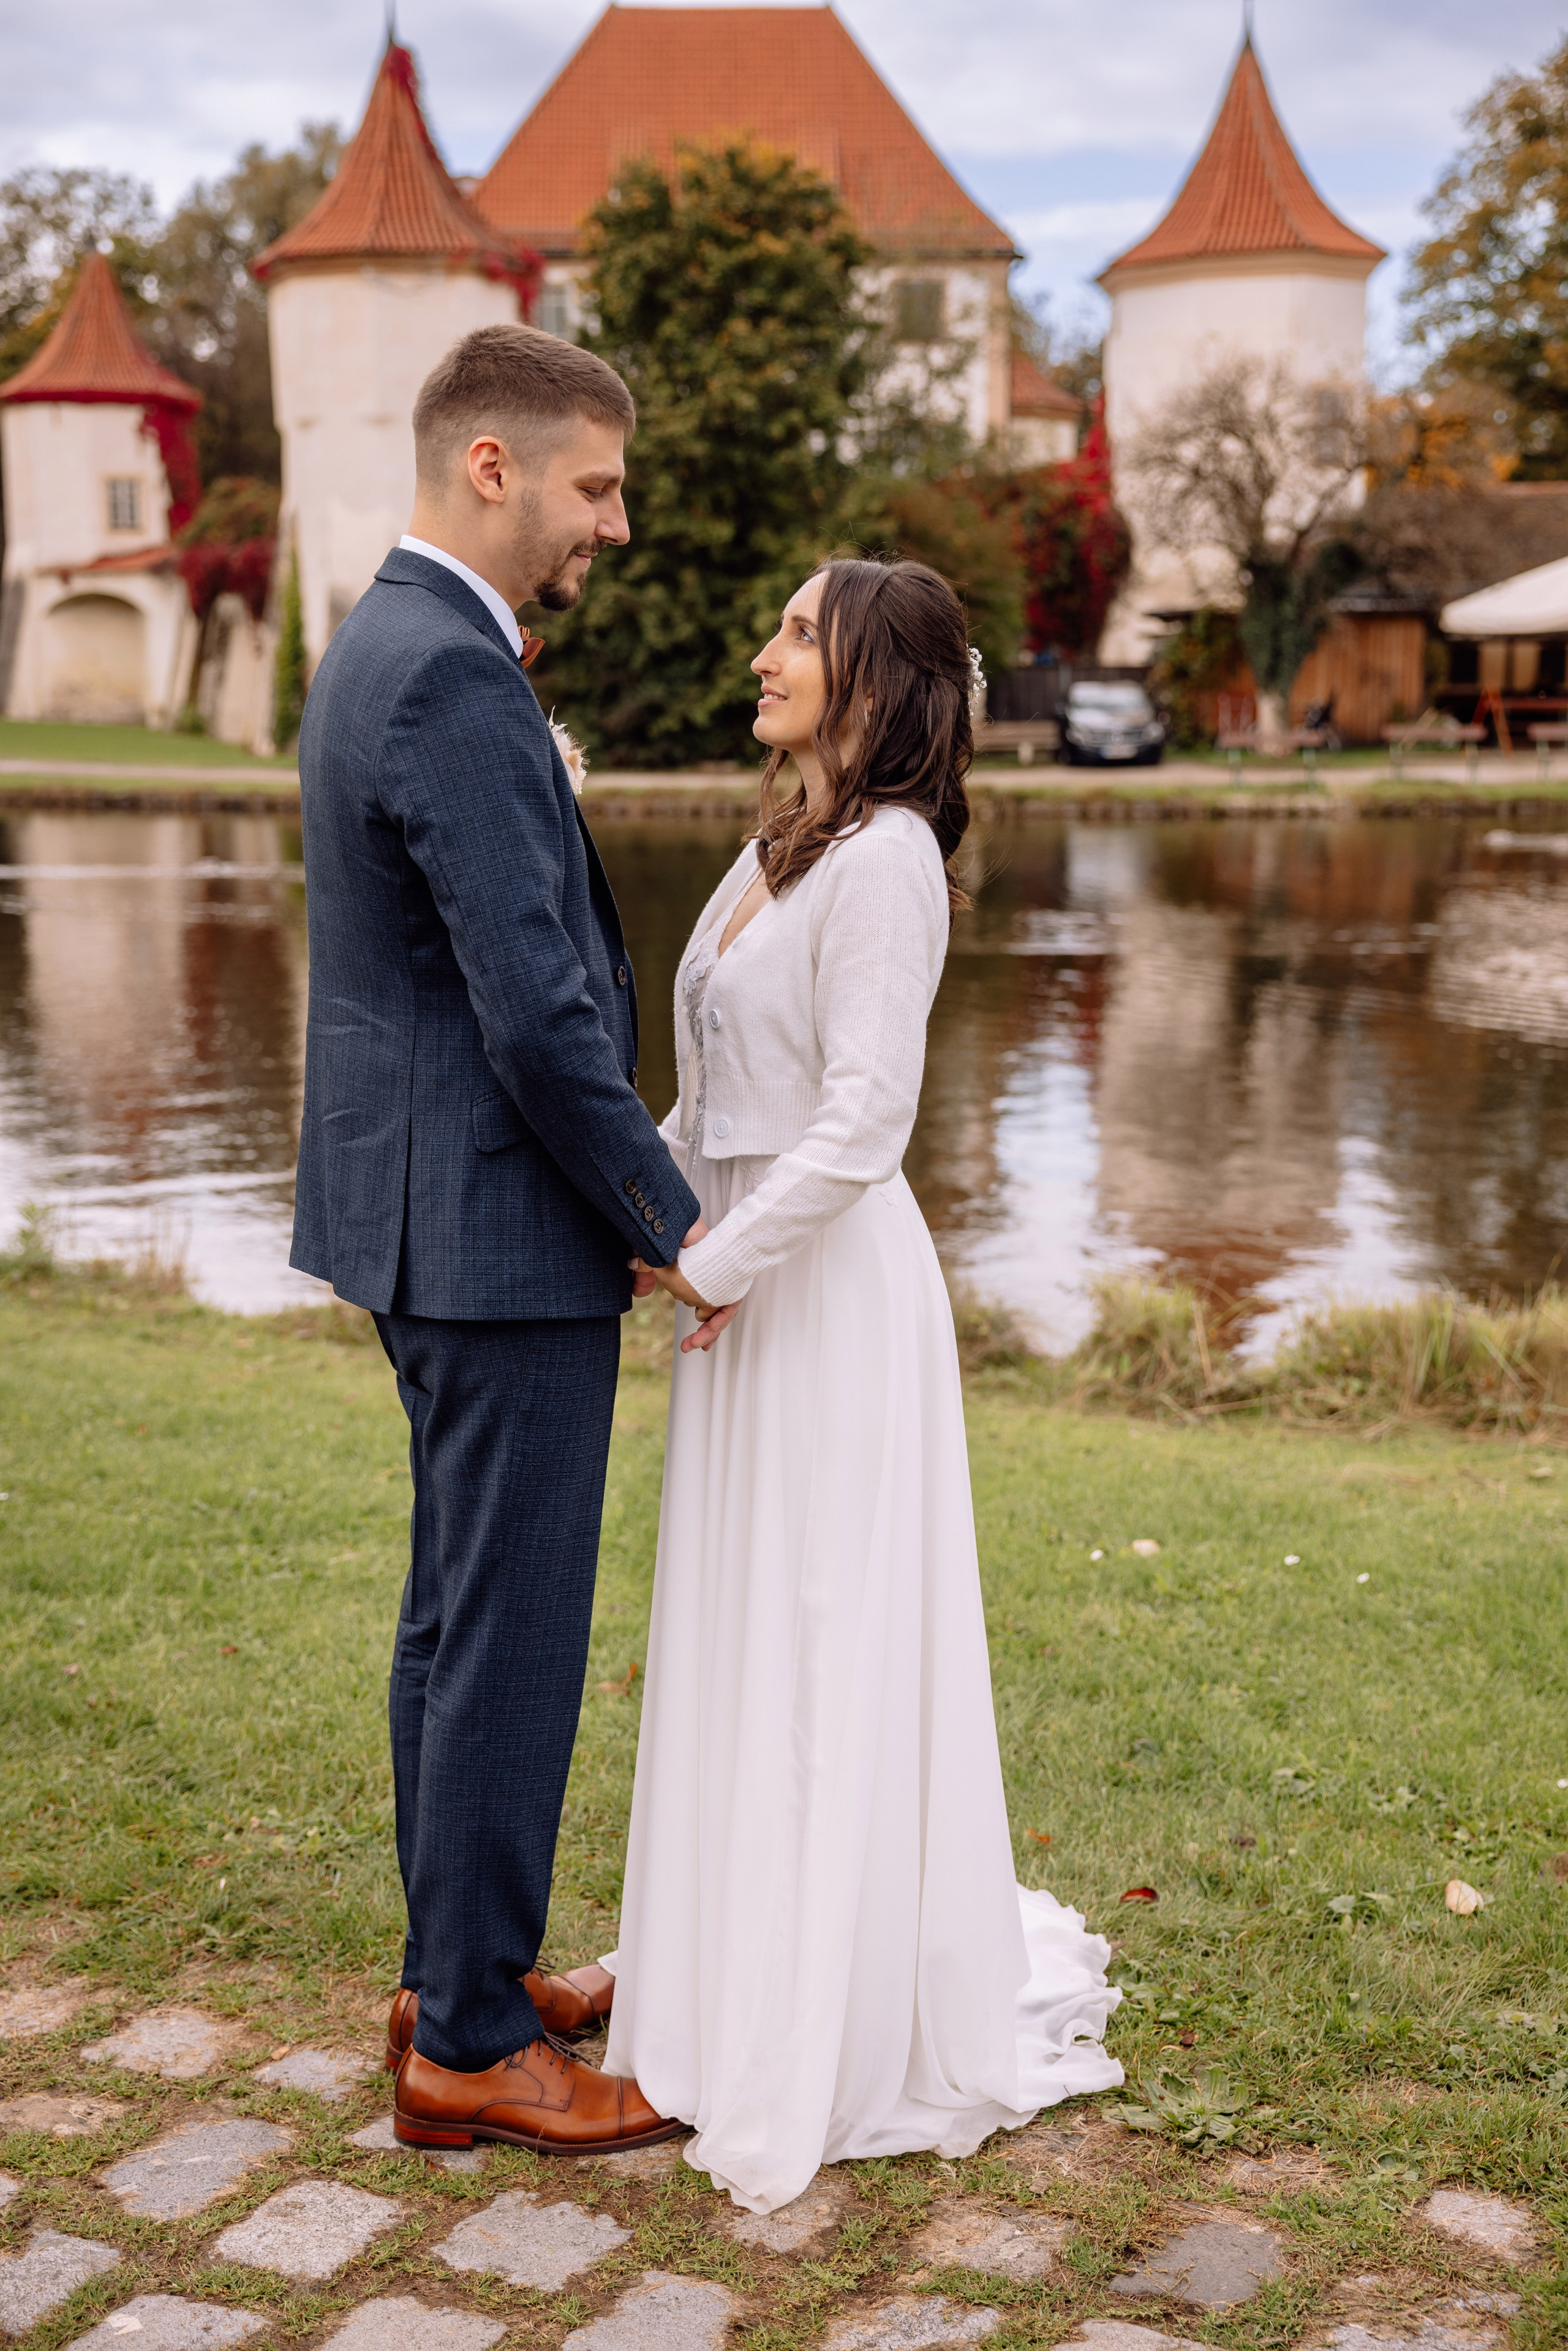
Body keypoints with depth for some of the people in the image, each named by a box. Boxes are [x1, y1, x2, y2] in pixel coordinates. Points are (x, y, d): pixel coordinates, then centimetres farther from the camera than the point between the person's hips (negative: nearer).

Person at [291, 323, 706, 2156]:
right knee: (511, 1635, 0)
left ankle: (461, 1970, 32)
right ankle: (471, 2046, 13)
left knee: (460, 1613, 18)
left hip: (429, 1217, 11)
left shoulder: (379, 649, 13)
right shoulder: (454, 682, -20)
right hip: (501, 1237, -11)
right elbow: (539, 1017, -25)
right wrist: (675, 1223, -13)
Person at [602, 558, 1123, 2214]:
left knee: (828, 1643, 1)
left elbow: (861, 1119, -22)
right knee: (739, 1637, 17)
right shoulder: (780, 845, 12)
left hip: (830, 1287, -9)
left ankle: (862, 2031, 16)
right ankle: (751, 1972, 33)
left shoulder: (884, 856, -16)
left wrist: (716, 1269, -15)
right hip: (743, 1273, 9)